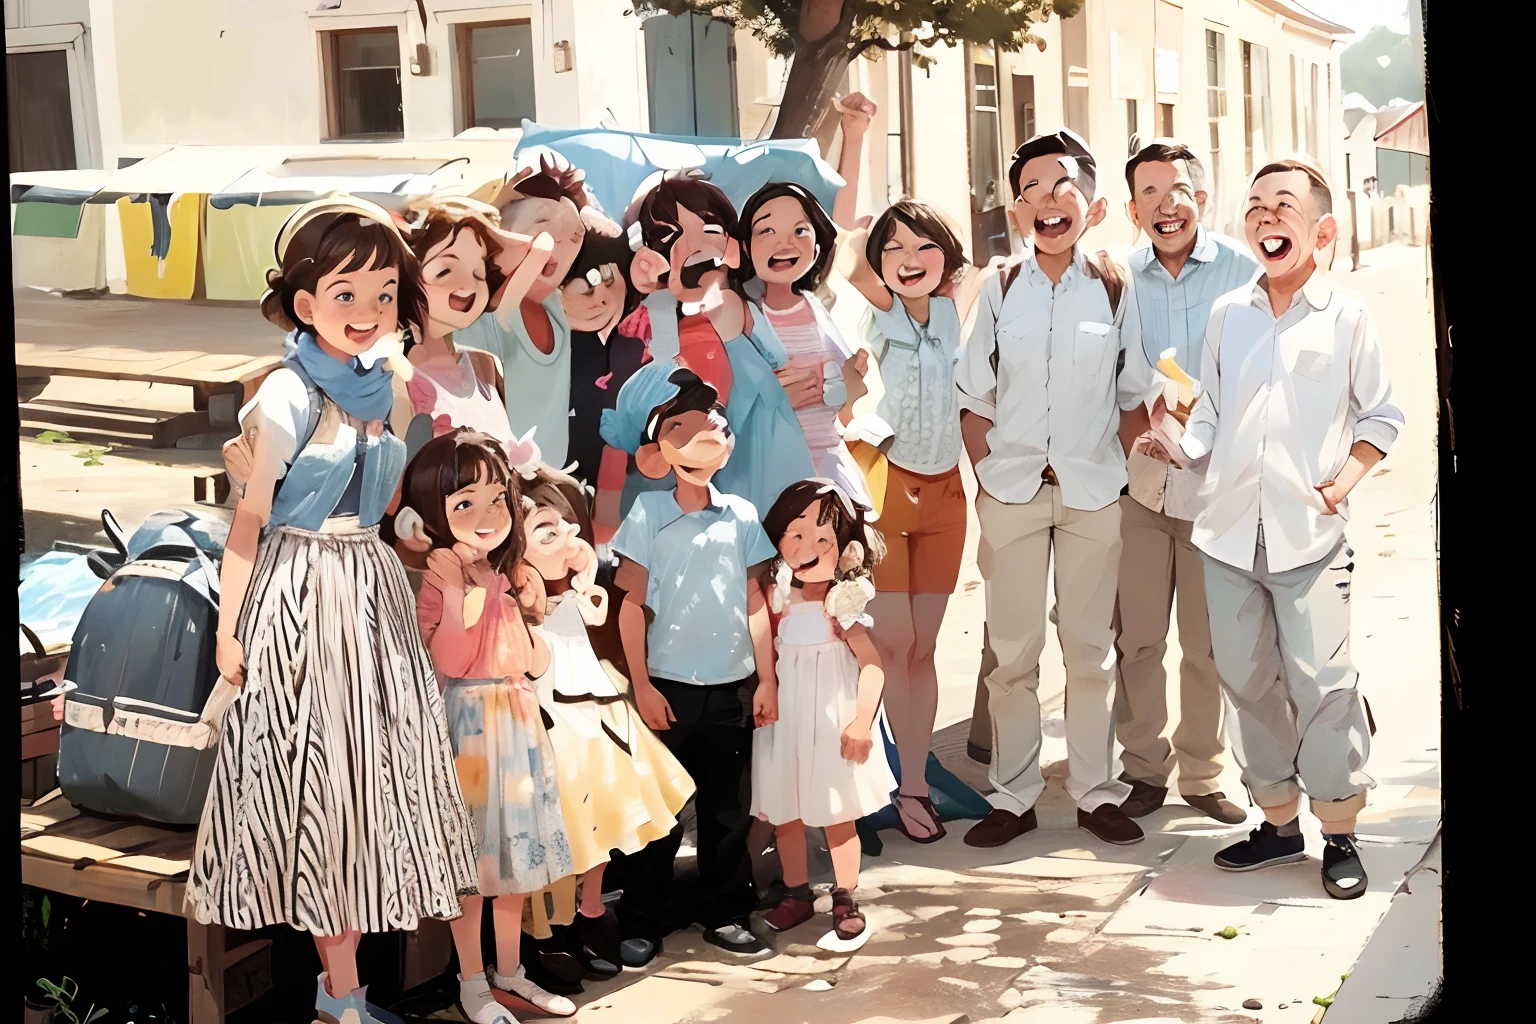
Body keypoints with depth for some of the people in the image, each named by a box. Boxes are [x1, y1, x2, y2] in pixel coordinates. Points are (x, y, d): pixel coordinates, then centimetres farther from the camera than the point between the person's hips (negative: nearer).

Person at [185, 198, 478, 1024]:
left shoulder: (380, 385, 7)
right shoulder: (291, 395, -12)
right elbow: (249, 518, -11)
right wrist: (229, 627, -12)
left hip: (370, 596, 7)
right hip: (302, 597, -7)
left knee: (365, 778, 10)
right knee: (321, 781, 1)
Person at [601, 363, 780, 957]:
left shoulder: (741, 516, 3)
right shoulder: (648, 515, -5)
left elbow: (755, 602, 7)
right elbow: (631, 606, -4)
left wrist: (765, 679, 5)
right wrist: (641, 686, -7)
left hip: (732, 686, 3)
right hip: (669, 687, -3)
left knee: (728, 809, 11)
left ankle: (725, 915, 24)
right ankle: (642, 922, 18)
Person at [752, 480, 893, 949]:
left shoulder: (841, 604, -13)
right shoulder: (775, 599, 0)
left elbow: (872, 664, -14)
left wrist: (862, 721, -19)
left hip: (829, 721, -5)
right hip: (783, 719, 5)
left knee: (837, 815, 2)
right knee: (783, 812, 12)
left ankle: (846, 902, 13)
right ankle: (797, 895, 28)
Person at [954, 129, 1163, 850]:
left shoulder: (1114, 291, 2)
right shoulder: (999, 291, 3)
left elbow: (1134, 399, 6)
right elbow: (974, 399, 7)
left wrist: (1127, 478, -2)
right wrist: (989, 476, -2)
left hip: (1094, 493, 0)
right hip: (1010, 491, 0)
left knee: (1090, 647, 7)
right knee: (1012, 652, 4)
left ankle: (1096, 791, 18)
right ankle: (1012, 795, 14)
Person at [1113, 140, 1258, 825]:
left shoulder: (1242, 271, -4)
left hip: (1217, 479, -2)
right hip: (1138, 479, 2)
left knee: (1209, 640, 6)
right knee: (1136, 634, 5)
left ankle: (1202, 773, 22)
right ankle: (1144, 768, 21)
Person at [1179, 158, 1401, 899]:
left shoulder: (1346, 319, 1)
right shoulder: (1227, 316, 9)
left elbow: (1381, 414, 7)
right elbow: (1210, 414, 12)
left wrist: (1347, 478, -4)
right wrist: (1181, 444, -6)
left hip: (1310, 532, -4)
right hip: (1230, 529, 4)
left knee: (1322, 679, -8)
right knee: (1246, 678, 8)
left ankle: (1340, 836, 5)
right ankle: (1278, 820, 23)